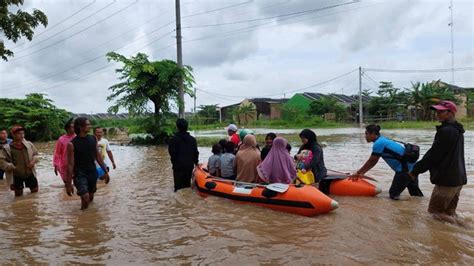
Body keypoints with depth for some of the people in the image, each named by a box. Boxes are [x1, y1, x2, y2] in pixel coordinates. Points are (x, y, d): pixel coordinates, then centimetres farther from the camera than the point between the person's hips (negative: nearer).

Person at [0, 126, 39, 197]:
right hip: (16, 176, -3)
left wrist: (33, 161, -9)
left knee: (35, 191, 15)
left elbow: (35, 154, 11)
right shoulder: (7, 148, -11)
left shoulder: (29, 144, -2)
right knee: (19, 195, 10)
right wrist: (13, 167, -21)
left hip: (30, 174, 3)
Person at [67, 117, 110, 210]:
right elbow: (70, 164, -10)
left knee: (91, 198, 14)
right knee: (85, 198, -18)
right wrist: (69, 184, -9)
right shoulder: (72, 144, -12)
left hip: (92, 173, 5)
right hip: (79, 174, -4)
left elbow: (98, 156, 10)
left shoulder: (93, 139, 2)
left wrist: (105, 171, 10)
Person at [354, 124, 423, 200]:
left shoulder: (378, 143, -15)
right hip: (412, 167, 10)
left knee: (393, 194, 4)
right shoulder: (383, 140, 14)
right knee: (415, 193, 22)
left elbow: (370, 161, -7)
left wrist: (358, 173, 3)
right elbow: (373, 162, 17)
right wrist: (362, 173, 17)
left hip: (405, 170, -10)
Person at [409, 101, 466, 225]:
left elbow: (433, 155, -18)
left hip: (447, 179, -10)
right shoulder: (457, 131, 13)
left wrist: (416, 170, -9)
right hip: (459, 178, 10)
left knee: (434, 209, 1)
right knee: (448, 211, 18)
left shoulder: (446, 131, -18)